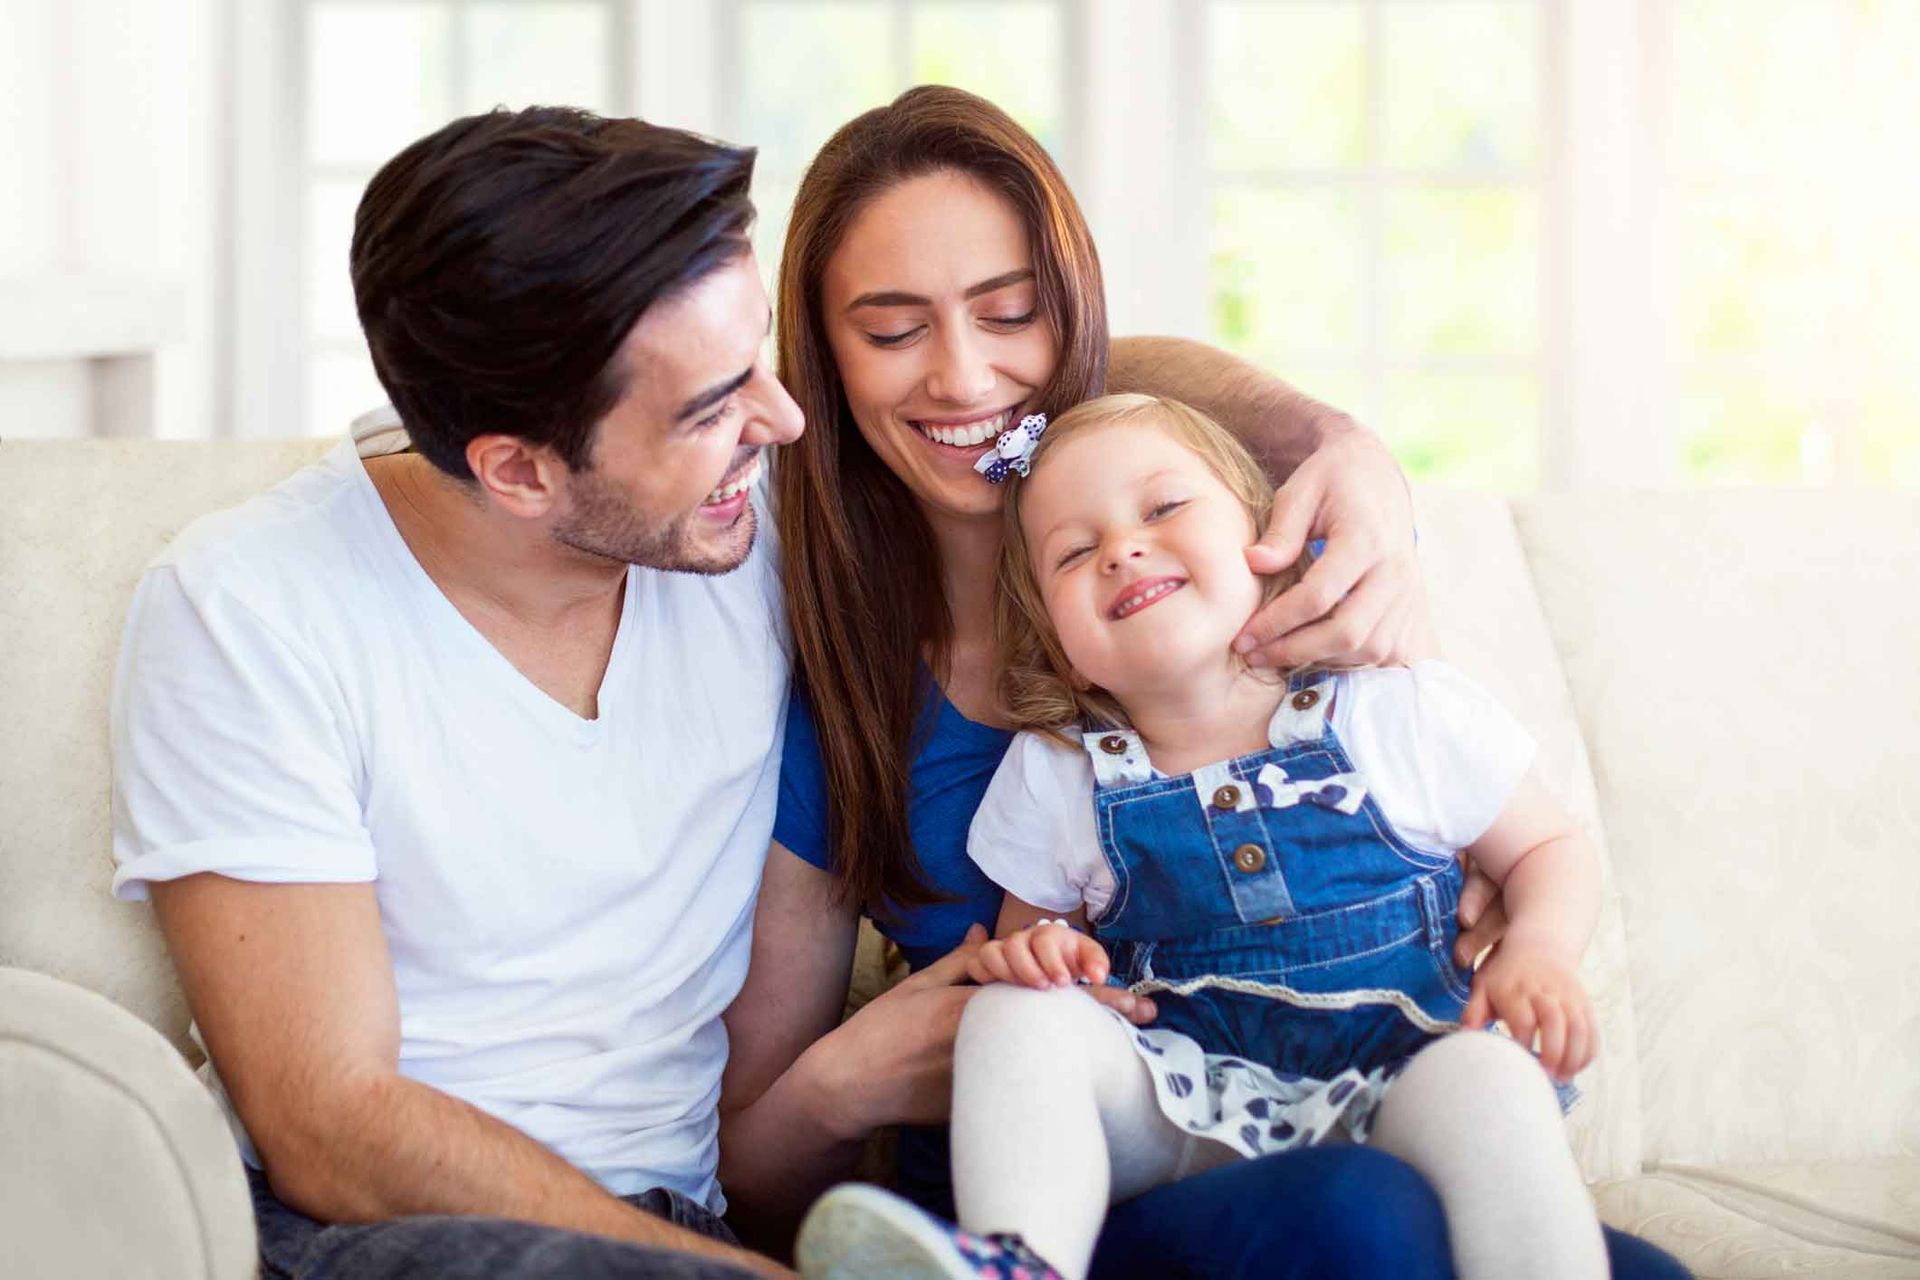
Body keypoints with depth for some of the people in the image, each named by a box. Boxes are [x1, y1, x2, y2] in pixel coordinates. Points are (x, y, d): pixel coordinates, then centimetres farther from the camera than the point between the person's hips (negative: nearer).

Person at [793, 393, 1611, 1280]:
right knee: (1013, 1012, -23)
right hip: (1186, 1117, 2)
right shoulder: (1055, 776, 5)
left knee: (1485, 1079, -35)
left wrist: (1537, 954, -12)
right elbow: (1030, 932, 16)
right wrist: (1030, 952, -10)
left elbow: (1550, 850, 10)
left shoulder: (1405, 714, -1)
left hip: (1384, 1104, -2)